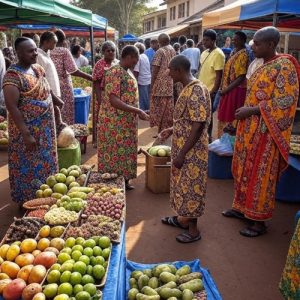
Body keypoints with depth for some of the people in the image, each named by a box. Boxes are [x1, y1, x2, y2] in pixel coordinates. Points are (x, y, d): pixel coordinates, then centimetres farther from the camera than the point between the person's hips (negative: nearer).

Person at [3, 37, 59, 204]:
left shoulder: (38, 69, 7)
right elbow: (12, 107, -22)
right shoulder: (13, 75, -17)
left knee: (45, 164, 17)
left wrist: (58, 120, 13)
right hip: (27, 130, -7)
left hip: (45, 128, 8)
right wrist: (26, 134, -24)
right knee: (29, 167, 5)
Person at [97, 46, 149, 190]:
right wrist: (137, 111, -28)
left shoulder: (128, 72, 10)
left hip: (127, 121, 9)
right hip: (115, 122, -9)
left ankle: (124, 181, 26)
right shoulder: (114, 73, -19)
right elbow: (113, 100, -26)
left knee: (125, 151, 15)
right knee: (115, 152, 1)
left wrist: (136, 112, 16)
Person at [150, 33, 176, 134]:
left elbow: (155, 70, -12)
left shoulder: (160, 51, -10)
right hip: (171, 84, 7)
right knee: (169, 110, 10)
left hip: (161, 84, -7)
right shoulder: (173, 51, 11)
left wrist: (152, 85, -7)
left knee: (160, 109, 0)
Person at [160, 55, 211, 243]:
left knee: (191, 186, 2)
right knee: (182, 184, 21)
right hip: (183, 147, 10)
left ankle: (193, 230, 17)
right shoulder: (188, 88, 8)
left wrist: (182, 154, -23)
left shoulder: (196, 90, -22)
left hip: (192, 151, -10)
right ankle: (183, 218, 38)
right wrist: (172, 130, 19)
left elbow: (198, 126, -25)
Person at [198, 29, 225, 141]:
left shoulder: (218, 54, -14)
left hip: (209, 91, -8)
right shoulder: (205, 53, 11)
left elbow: (219, 76, -17)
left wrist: (212, 92, -20)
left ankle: (208, 137, 13)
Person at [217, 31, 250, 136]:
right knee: (225, 115, 16)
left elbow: (241, 77, -20)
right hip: (229, 90, 9)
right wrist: (223, 88, 9)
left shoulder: (243, 55, -15)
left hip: (236, 90, -9)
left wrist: (226, 89, -18)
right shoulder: (234, 52, 13)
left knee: (232, 116, -2)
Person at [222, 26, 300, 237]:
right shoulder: (261, 65, 11)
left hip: (265, 132, -9)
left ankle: (259, 221, 14)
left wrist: (251, 110, -19)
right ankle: (242, 208, 33)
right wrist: (246, 111, 11)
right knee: (245, 170, 16)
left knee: (260, 175, 0)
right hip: (250, 129, 9)